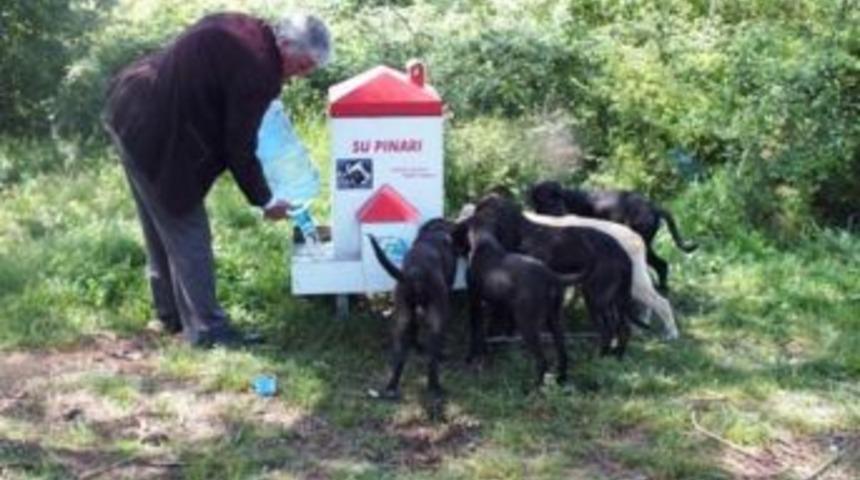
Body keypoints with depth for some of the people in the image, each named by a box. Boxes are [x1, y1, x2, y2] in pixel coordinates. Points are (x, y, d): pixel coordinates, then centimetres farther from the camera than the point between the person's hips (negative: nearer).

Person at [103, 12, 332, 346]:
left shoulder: (244, 29, 5)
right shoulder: (256, 70, -22)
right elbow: (238, 147, -15)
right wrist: (265, 201, -3)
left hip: (132, 111, 10)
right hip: (156, 136, -10)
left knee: (163, 225, 20)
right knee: (188, 233, -1)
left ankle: (172, 314, 32)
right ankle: (205, 329, 7)